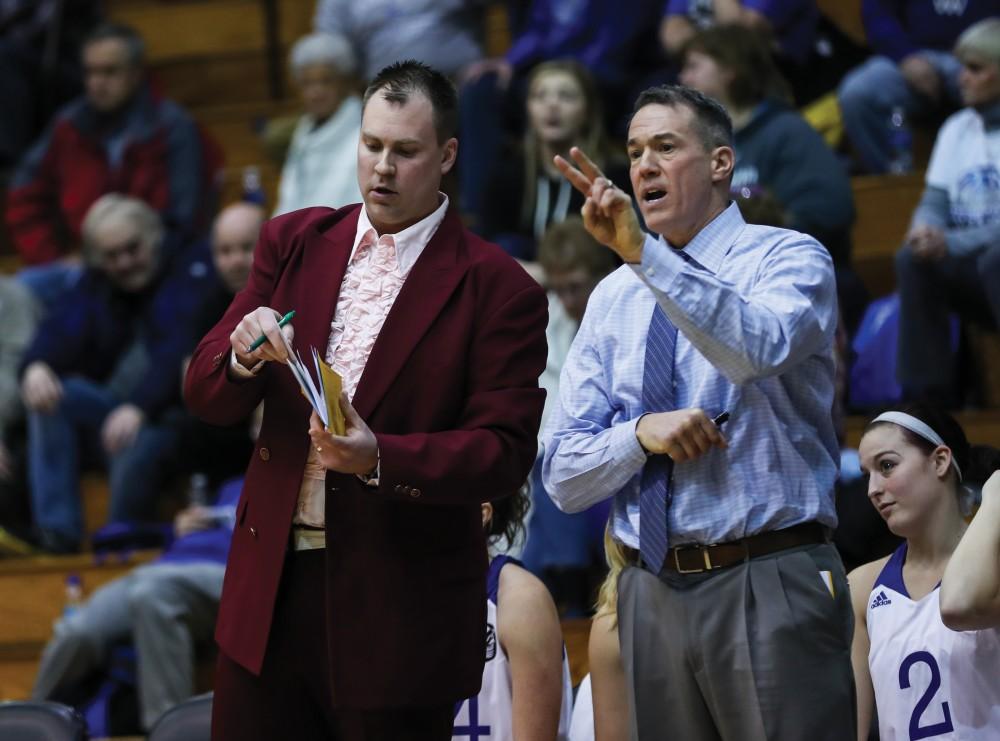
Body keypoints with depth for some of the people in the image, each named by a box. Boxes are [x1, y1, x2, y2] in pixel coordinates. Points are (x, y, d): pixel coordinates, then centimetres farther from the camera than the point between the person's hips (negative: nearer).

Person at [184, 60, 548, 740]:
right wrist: (245, 356, -16)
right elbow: (207, 396, 7)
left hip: (400, 608, -4)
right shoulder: (294, 243, 9)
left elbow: (505, 453, -11)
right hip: (271, 588, 4)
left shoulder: (497, 289, -6)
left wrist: (380, 458, -26)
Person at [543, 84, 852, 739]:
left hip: (772, 586, -4)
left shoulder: (788, 260, 0)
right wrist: (642, 433, -11)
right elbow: (563, 477, 9)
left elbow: (759, 349, -25)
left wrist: (643, 252, -30)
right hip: (654, 594, 5)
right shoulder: (613, 300, 13)